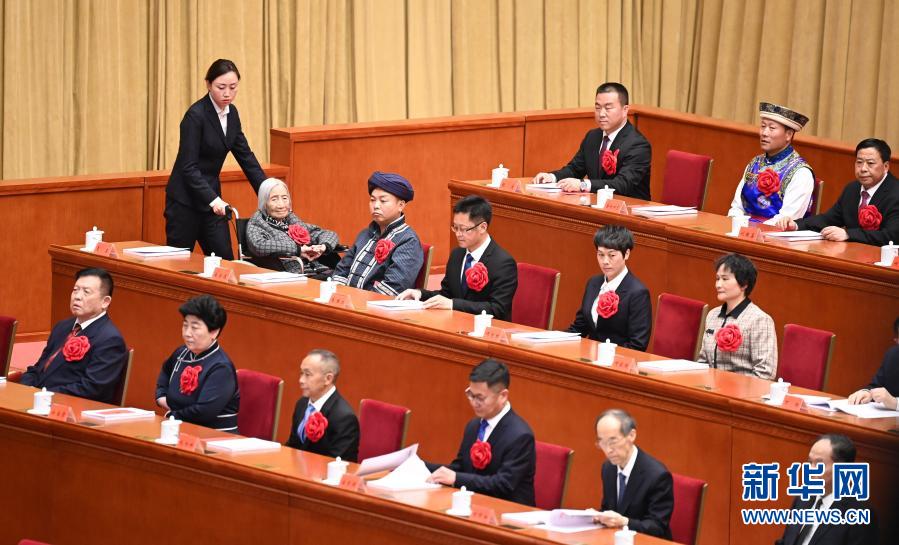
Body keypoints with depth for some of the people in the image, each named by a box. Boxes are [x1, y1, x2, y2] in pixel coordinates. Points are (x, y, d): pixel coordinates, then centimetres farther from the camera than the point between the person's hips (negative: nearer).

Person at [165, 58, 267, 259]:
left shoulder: (231, 113, 5)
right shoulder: (196, 115, -19)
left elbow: (245, 156, 11)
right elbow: (188, 167, -22)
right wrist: (212, 199, -32)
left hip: (211, 194, 7)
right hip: (185, 200, -7)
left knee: (225, 260, 2)